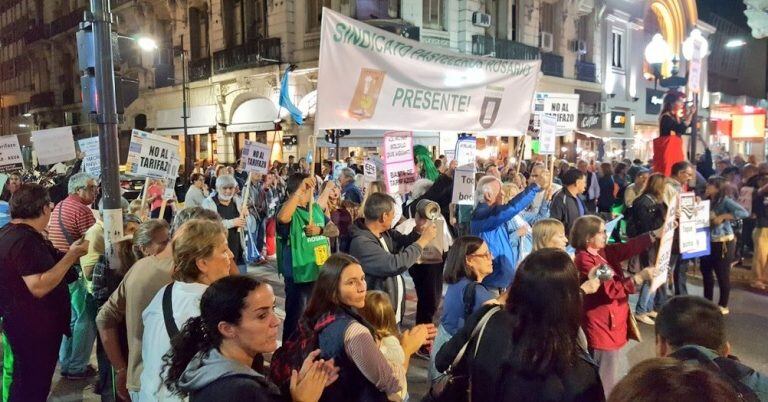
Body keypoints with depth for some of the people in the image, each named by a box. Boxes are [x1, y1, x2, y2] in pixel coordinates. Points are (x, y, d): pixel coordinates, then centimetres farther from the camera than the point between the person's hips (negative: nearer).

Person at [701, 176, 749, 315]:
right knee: (706, 271, 14)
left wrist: (722, 216, -26)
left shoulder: (725, 201, -12)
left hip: (723, 243, -7)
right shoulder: (707, 201, 8)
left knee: (722, 274, 3)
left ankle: (723, 306, 16)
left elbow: (744, 213, -25)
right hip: (708, 242, 7)